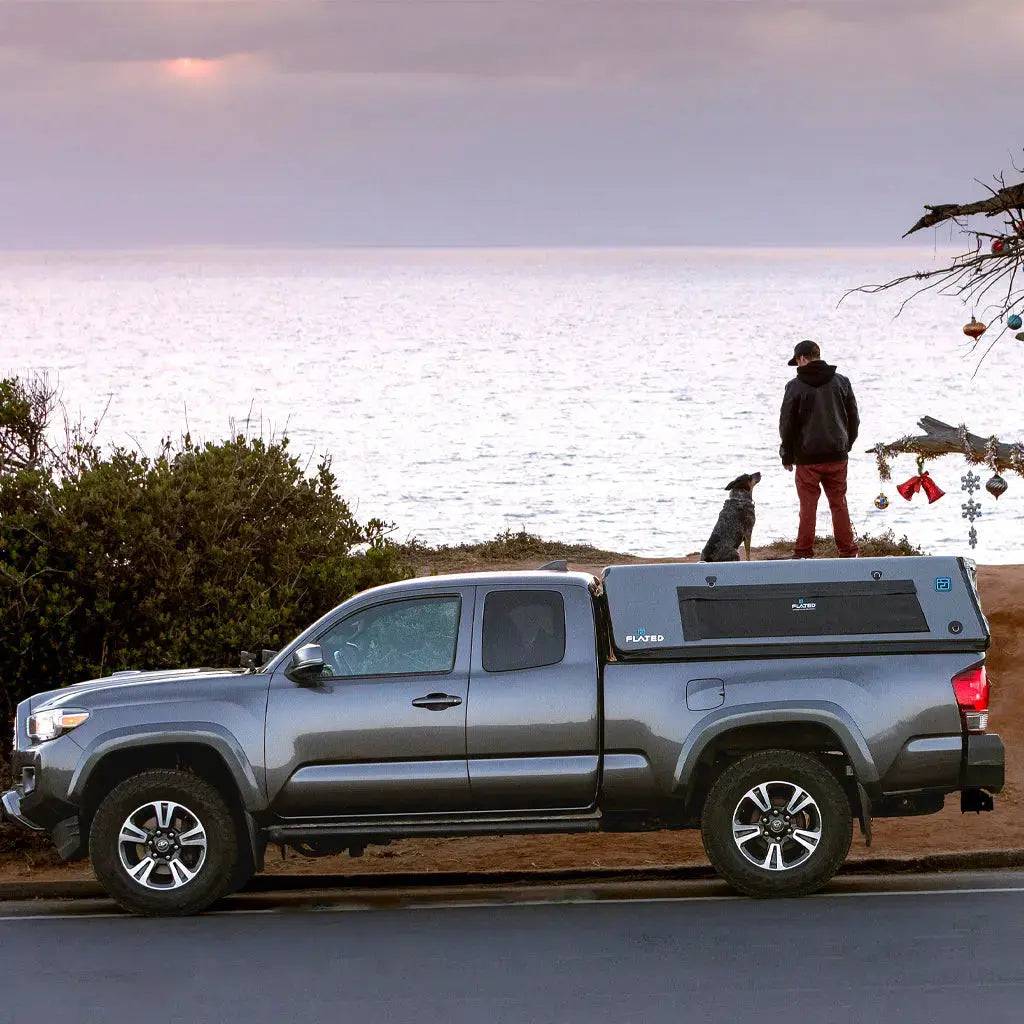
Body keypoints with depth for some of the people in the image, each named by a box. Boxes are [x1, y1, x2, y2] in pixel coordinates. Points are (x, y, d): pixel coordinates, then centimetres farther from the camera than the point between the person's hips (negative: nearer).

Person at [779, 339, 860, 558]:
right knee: (839, 504, 10)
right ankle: (848, 551, 12)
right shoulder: (841, 382, 3)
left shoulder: (795, 386, -9)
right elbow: (854, 419, 10)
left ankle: (803, 552, 7)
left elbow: (787, 425, -5)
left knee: (808, 506, 3)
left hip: (807, 458, -3)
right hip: (837, 457, 3)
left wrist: (787, 456, 5)